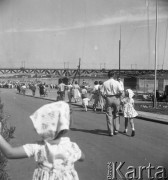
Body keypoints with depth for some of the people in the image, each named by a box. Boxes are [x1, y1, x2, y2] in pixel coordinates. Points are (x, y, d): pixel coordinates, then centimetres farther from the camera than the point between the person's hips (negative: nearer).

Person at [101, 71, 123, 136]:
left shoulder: (105, 83, -1)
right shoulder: (116, 82, -5)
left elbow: (102, 92, -3)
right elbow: (120, 91, -14)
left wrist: (105, 97, 11)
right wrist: (118, 95, 4)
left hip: (108, 99, 0)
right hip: (116, 99, 0)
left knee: (109, 115, 4)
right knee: (116, 115, 17)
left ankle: (111, 131, 2)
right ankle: (116, 129, 16)